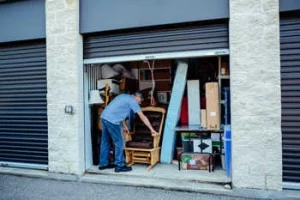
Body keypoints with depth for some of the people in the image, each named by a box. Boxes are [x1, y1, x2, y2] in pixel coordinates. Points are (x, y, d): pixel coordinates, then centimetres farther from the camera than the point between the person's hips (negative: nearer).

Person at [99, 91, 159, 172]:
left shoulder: (124, 97, 23)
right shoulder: (132, 101, -3)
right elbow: (143, 117, -4)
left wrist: (125, 126, 30)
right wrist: (152, 130, 1)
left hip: (104, 117, 9)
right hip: (111, 120, -9)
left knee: (105, 142, 16)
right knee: (119, 142, 0)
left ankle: (103, 164, 26)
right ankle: (119, 166, 7)